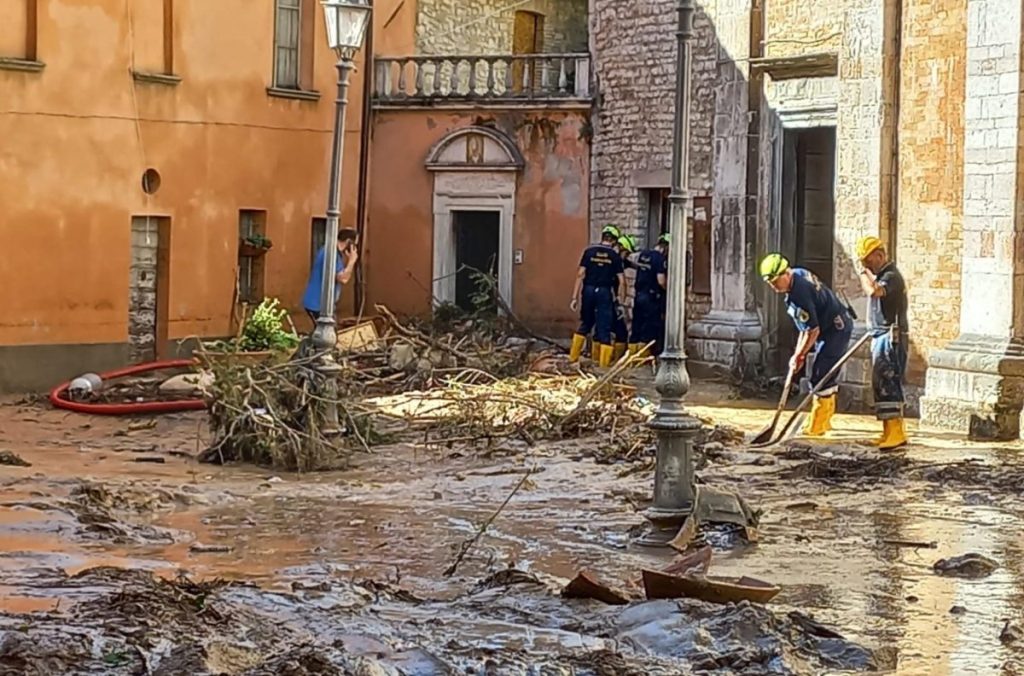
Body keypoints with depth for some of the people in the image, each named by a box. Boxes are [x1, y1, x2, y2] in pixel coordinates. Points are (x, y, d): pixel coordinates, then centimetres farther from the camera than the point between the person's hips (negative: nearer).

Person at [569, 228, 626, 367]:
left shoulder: (589, 251, 2)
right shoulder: (615, 256, 1)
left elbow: (580, 274, -3)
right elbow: (622, 281, -1)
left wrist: (575, 297, -1)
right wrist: (621, 301, 7)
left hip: (588, 290, 2)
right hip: (605, 292, -2)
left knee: (585, 324, 18)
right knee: (604, 327, 4)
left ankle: (573, 356, 21)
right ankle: (603, 361, 3)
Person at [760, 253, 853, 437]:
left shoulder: (799, 294, -29)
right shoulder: (798, 274, 2)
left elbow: (813, 330, -25)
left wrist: (799, 355, -15)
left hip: (836, 330, -11)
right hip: (838, 326, 11)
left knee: (821, 375, -10)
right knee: (828, 373, 18)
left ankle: (816, 426, -6)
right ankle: (825, 420, 27)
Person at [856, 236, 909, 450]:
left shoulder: (891, 276, -14)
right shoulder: (880, 275, 17)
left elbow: (873, 291, -32)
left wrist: (865, 273, -17)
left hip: (891, 337, -10)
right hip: (880, 336, 10)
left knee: (887, 382, -15)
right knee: (881, 384, 11)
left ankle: (896, 431, -18)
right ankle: (890, 432, 15)